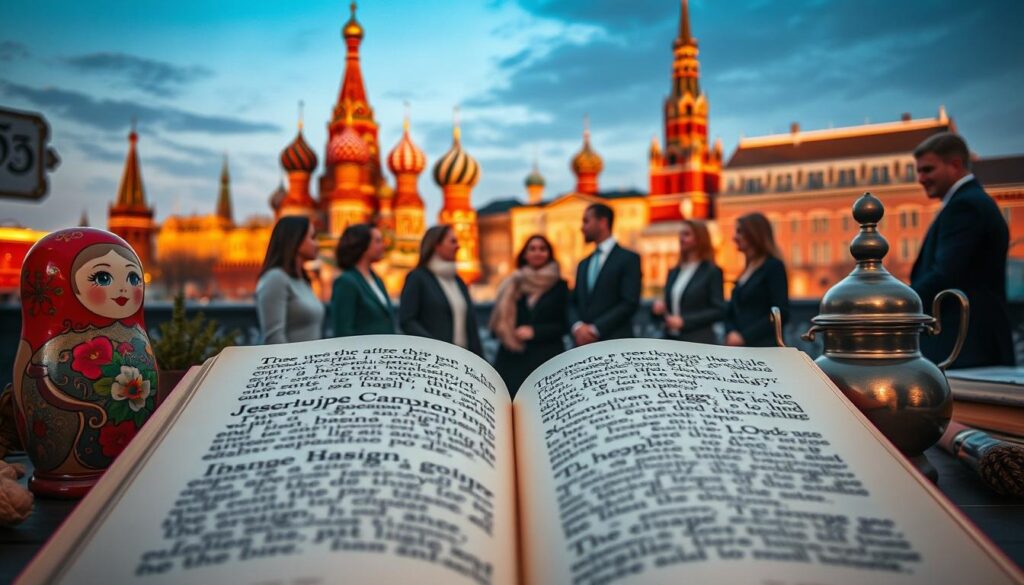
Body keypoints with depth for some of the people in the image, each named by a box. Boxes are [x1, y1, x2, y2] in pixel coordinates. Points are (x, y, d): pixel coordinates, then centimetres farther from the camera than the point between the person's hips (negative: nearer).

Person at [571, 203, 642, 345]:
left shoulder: (629, 258, 0)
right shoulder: (583, 265, 21)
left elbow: (630, 303, -9)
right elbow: (574, 303, 17)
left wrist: (595, 329, -13)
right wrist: (578, 326, -5)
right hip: (584, 344, 6)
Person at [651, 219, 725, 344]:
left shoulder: (712, 271, -3)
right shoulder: (673, 273, 15)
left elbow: (718, 311, -9)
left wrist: (684, 321, -16)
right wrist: (659, 308, -3)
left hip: (699, 343, -6)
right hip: (672, 341, 6)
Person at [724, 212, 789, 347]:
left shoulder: (774, 266, -4)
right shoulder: (746, 271, 17)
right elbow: (730, 312, 17)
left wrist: (744, 336, -14)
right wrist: (731, 333, -3)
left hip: (763, 348, -7)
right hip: (739, 351, 7)